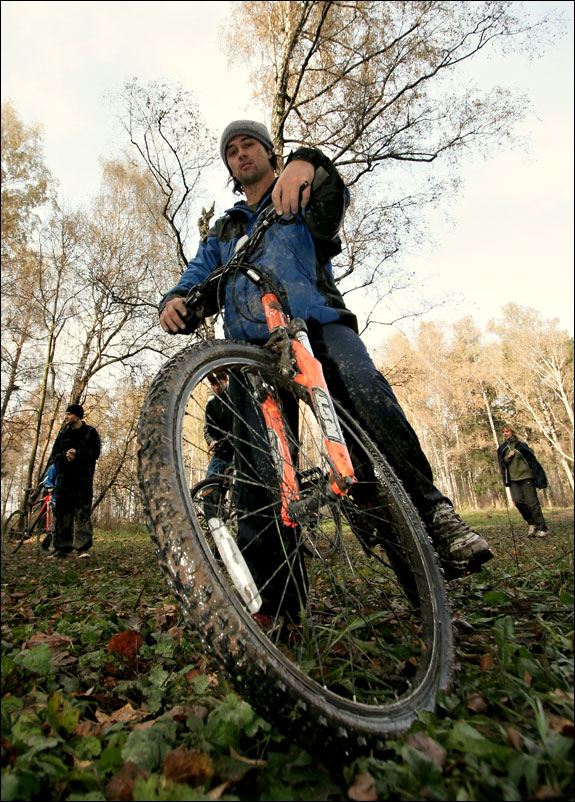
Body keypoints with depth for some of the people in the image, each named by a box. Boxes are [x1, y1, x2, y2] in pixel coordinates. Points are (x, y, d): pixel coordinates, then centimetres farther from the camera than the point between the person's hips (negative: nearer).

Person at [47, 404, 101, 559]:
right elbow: (54, 455, 13)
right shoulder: (63, 434, 17)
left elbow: (95, 453, -2)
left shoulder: (90, 432, 5)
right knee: (63, 513, 5)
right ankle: (62, 547, 13)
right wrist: (64, 456, -8)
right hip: (64, 478, 4)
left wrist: (77, 454, -16)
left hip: (83, 478, -4)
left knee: (83, 512, -8)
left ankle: (83, 548, -7)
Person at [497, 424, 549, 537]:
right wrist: (508, 457, -11)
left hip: (526, 476, -3)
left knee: (532, 502, -5)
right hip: (513, 479, 3)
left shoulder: (521, 445, 2)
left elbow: (532, 460, 1)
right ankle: (532, 523, 8)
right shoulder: (502, 448, 11)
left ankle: (542, 529, 4)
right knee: (518, 501, -12)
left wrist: (539, 477, -4)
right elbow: (502, 464, 10)